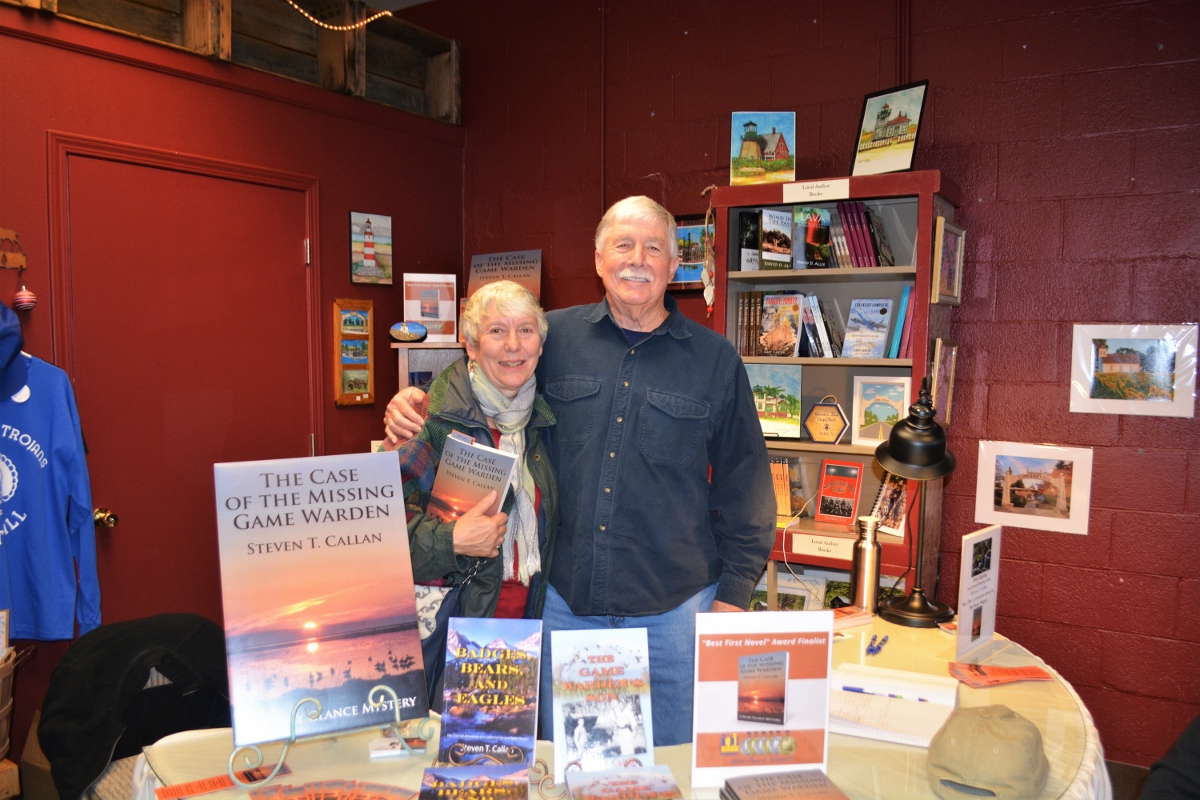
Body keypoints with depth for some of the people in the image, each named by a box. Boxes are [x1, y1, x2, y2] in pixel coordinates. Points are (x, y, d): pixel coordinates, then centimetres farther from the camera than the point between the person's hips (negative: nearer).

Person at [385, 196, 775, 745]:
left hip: (674, 604, -1)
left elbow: (744, 483, 4)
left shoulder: (716, 360, 1)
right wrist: (413, 407, -6)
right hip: (567, 599, 1)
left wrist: (734, 593, 2)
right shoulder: (556, 336, 2)